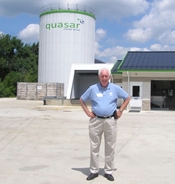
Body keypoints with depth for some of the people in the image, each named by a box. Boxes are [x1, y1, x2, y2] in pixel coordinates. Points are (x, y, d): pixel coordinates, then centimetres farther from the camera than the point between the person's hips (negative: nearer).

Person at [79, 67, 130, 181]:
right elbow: (82, 100, 12)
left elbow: (127, 98, 12)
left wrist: (120, 111, 4)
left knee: (110, 148, 6)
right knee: (94, 147, 6)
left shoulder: (115, 88, 1)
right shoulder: (93, 88, 1)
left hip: (111, 121, 0)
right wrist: (87, 112, 3)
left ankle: (109, 171, 19)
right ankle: (94, 171, 19)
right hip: (96, 121, 0)